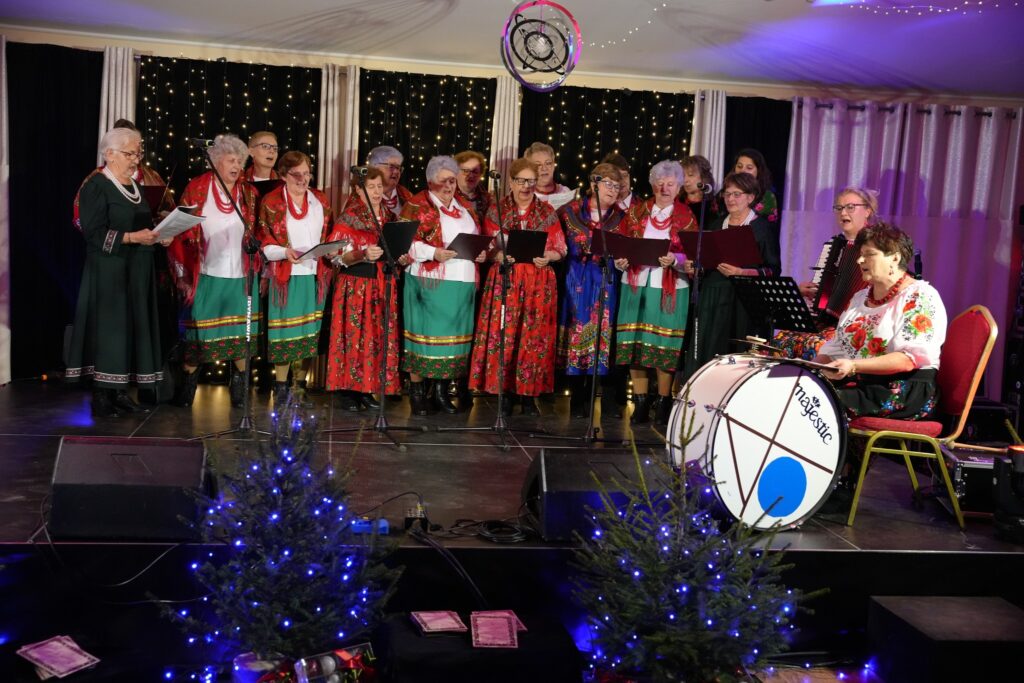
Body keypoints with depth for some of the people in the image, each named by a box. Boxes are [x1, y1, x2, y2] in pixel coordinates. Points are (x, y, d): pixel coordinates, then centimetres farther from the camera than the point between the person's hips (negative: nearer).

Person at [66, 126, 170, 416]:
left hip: (137, 272, 8)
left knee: (132, 326, 6)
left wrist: (155, 234, 0)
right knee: (108, 327, -6)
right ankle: (101, 395, 0)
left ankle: (120, 391, 13)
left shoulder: (134, 186, 16)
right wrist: (131, 237, -22)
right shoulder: (96, 186, -8)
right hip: (108, 271, -8)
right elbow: (93, 232, -15)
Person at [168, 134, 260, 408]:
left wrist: (260, 271, 3)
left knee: (240, 333, 3)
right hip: (205, 276, -2)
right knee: (197, 332, 3)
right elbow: (182, 232, 0)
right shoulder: (197, 188, 0)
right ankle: (188, 387, 16)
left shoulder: (249, 193, 7)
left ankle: (238, 386, 14)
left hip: (240, 277, 2)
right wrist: (182, 275, -3)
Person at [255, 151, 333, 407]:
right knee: (285, 331, -2)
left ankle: (300, 384, 17)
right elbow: (263, 243, -5)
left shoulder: (321, 201, 11)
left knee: (309, 332, 6)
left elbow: (328, 235, 17)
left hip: (314, 275, 4)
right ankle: (281, 386, 9)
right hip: (285, 276, -4)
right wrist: (284, 252, -22)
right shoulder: (271, 202, -2)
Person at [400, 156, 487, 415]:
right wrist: (433, 252, -22)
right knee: (425, 333, -3)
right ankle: (417, 392, 6)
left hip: (462, 285, 6)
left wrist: (481, 252, 1)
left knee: (454, 334, 7)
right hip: (429, 284, -6)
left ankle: (442, 391, 17)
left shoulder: (464, 208, 18)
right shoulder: (417, 205, -1)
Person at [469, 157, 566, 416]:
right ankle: (505, 392, 6)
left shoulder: (547, 212, 7)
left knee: (534, 337, 0)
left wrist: (547, 256, -16)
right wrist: (500, 255, -19)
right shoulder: (497, 210, 5)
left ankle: (529, 394, 9)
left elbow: (560, 249, 6)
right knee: (502, 335, -4)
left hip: (538, 283, 1)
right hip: (505, 281, -1)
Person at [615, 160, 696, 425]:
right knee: (635, 342, 1)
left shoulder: (686, 217, 4)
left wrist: (675, 259, -22)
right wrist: (621, 260, -10)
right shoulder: (637, 210, 11)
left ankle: (664, 402, 8)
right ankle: (640, 403, 8)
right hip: (636, 284, 2)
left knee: (665, 345, -2)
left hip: (670, 288, -2)